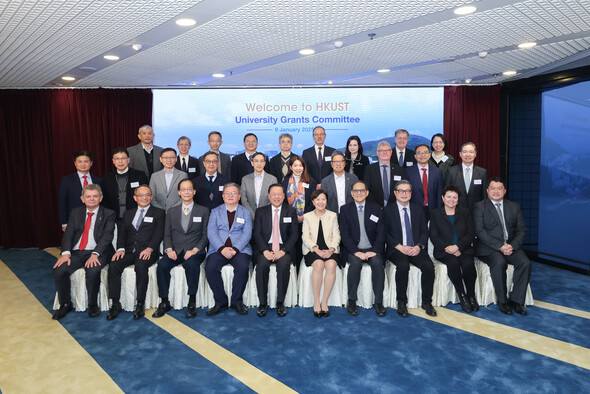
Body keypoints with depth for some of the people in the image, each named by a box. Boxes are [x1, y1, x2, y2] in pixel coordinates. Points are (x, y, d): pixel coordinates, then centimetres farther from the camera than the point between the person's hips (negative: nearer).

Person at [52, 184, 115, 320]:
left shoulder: (108, 214, 5)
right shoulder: (76, 212, 16)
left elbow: (107, 236, -8)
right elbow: (68, 234, 6)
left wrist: (94, 254, -22)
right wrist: (66, 253, -12)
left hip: (97, 253, -4)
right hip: (76, 252, 4)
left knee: (92, 271, -33)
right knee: (59, 270, -22)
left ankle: (93, 305, -10)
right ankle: (65, 304, 2)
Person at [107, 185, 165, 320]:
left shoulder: (158, 213, 11)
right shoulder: (128, 214, 24)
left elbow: (159, 234, -1)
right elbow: (122, 233, 14)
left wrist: (149, 248, -18)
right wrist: (120, 248, -6)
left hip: (147, 252, -4)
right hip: (129, 251, 4)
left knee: (141, 265, -35)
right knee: (113, 266, -24)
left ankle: (140, 304, -24)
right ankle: (115, 304, -15)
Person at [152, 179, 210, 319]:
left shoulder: (203, 211, 9)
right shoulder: (172, 211, 17)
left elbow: (205, 235, 3)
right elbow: (167, 234, 12)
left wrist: (194, 250, -14)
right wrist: (169, 249, -8)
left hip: (194, 251, -2)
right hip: (175, 251, 3)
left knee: (192, 264, -35)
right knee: (162, 265, -27)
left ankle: (192, 303, -21)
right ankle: (164, 302, -13)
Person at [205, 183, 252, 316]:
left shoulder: (245, 212, 14)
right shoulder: (215, 212, 17)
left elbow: (247, 234, 2)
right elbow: (211, 232, 3)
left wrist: (235, 249, -15)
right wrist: (222, 249, -14)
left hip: (239, 249, -1)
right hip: (219, 249, 1)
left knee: (243, 267, -31)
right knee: (210, 268, -27)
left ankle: (237, 301, -11)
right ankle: (220, 302, -10)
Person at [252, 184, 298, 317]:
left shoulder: (291, 211, 10)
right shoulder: (260, 211, 11)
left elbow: (294, 234, 3)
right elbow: (257, 234, 3)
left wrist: (283, 251, -13)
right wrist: (265, 251, -14)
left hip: (284, 248, 0)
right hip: (265, 247, 1)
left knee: (284, 264, -32)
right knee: (262, 265, -30)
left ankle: (280, 302, -17)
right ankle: (262, 302, -16)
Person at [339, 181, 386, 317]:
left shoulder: (376, 208, 9)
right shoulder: (345, 209, 6)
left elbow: (381, 232, 2)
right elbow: (344, 234, -3)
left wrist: (374, 251, -13)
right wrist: (356, 251, -16)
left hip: (372, 249, 1)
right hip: (353, 250, -1)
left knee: (377, 262, -30)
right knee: (355, 263, -32)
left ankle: (379, 302, -18)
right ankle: (351, 301, -18)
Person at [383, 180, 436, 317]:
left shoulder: (418, 209, 15)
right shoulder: (388, 210, 5)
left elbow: (424, 231, 10)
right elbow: (385, 234, -2)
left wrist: (419, 246, -8)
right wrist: (400, 247, -14)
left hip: (416, 249, 3)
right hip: (396, 250, -3)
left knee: (428, 265, -25)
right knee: (403, 266, -33)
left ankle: (427, 302, -7)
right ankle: (401, 302, -15)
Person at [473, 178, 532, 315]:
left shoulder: (514, 207, 16)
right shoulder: (479, 206, 3)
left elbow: (521, 230, 9)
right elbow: (480, 231, -8)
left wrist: (512, 245, -11)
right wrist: (499, 246, -17)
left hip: (511, 246, 4)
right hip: (489, 247, -4)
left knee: (525, 263, -23)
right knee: (499, 263, -32)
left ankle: (516, 300, -11)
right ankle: (502, 300, -15)